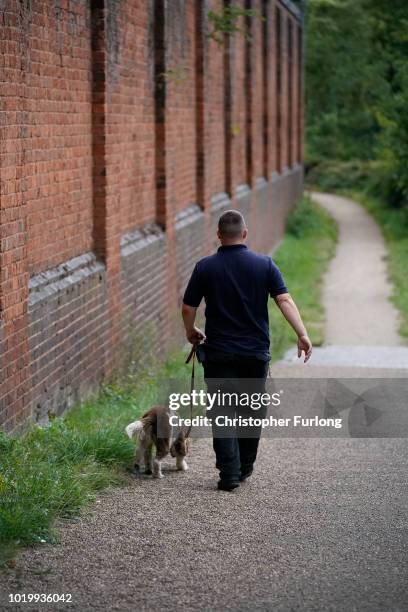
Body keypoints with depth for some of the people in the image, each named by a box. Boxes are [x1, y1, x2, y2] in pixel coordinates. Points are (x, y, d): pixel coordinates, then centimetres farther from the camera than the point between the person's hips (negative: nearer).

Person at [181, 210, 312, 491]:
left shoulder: (205, 267, -3)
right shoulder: (265, 264, -1)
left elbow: (188, 309, -1)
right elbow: (285, 300, -10)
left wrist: (191, 332, 18)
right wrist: (302, 334, -11)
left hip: (219, 353, -2)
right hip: (256, 352, 2)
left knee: (223, 413, 1)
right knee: (252, 411, 16)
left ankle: (229, 474, -6)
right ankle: (245, 467, 26)